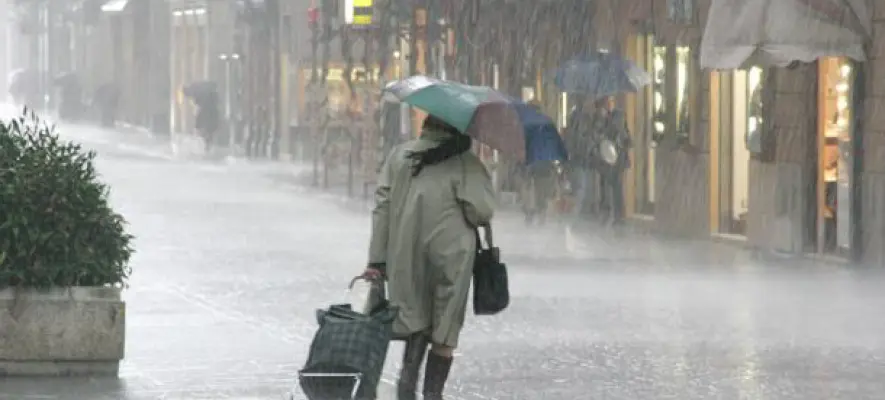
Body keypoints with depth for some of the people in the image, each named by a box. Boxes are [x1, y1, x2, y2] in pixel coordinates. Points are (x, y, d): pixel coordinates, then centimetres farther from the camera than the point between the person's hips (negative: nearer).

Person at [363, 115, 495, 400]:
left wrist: (377, 259, 3)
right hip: (450, 254, -4)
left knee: (416, 319, 19)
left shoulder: (399, 155, 4)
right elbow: (480, 210, -15)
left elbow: (382, 207, 1)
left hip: (405, 256, 4)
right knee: (445, 330, 8)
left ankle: (409, 371, -3)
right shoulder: (465, 163, -8)